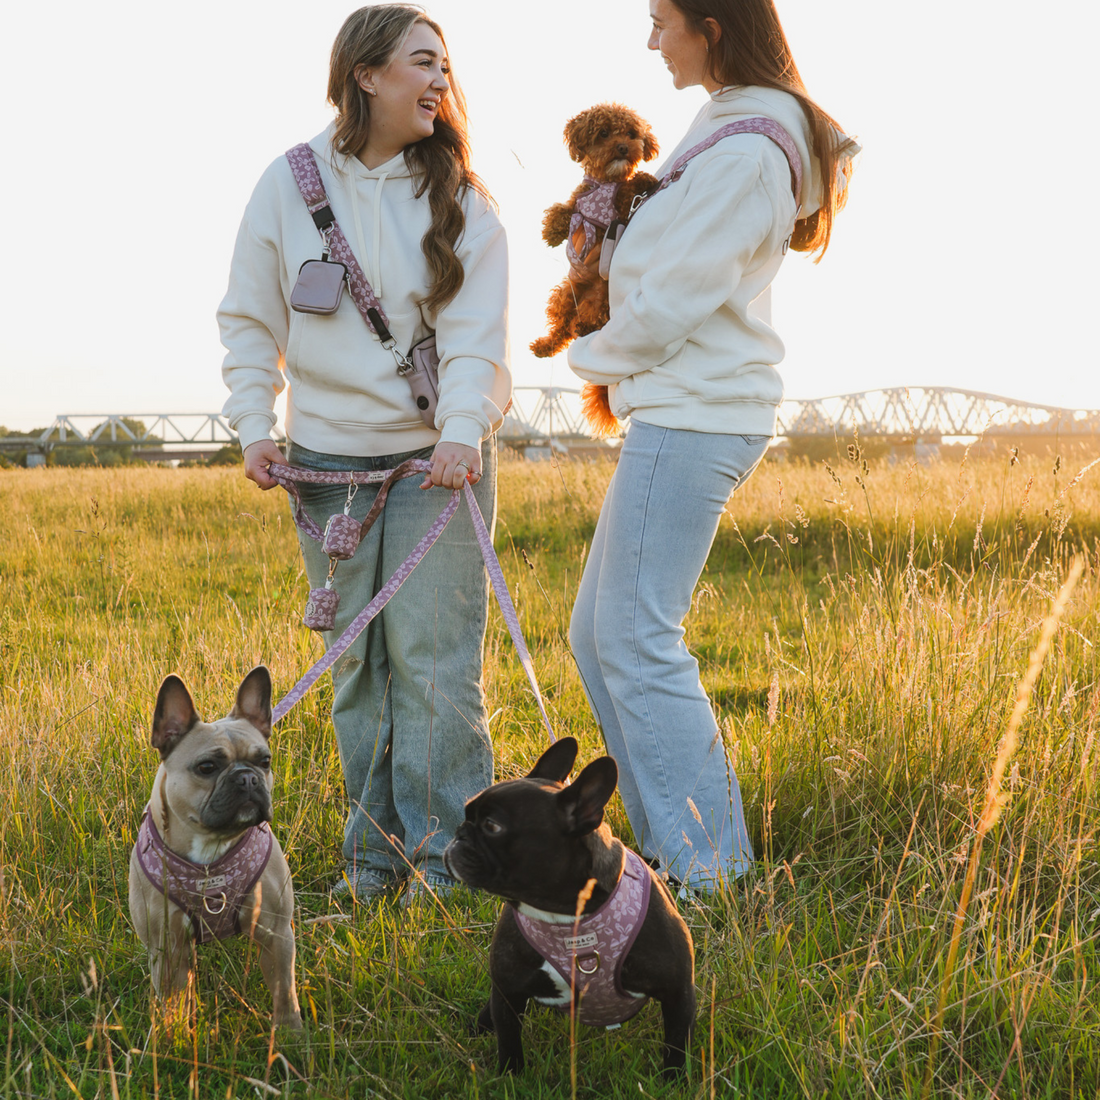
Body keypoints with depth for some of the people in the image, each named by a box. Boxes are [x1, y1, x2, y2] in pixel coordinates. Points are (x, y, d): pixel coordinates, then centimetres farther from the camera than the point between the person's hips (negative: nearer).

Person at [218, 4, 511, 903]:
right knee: (357, 663, 8)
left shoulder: (461, 198, 0)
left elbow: (477, 332, -7)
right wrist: (253, 425, 1)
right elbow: (250, 318, 9)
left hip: (438, 456, -1)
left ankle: (444, 862, 2)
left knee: (434, 659, -7)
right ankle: (375, 854, 19)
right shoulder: (289, 185, 1)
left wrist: (463, 431, -21)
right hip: (328, 460, 2)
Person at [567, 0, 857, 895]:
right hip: (677, 415, 10)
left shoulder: (743, 150, -15)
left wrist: (591, 357, 2)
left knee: (638, 642, -8)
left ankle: (706, 870, 0)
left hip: (692, 419, -10)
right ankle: (677, 837, 18)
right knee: (597, 634, 12)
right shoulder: (729, 129, 16)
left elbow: (673, 301, -16)